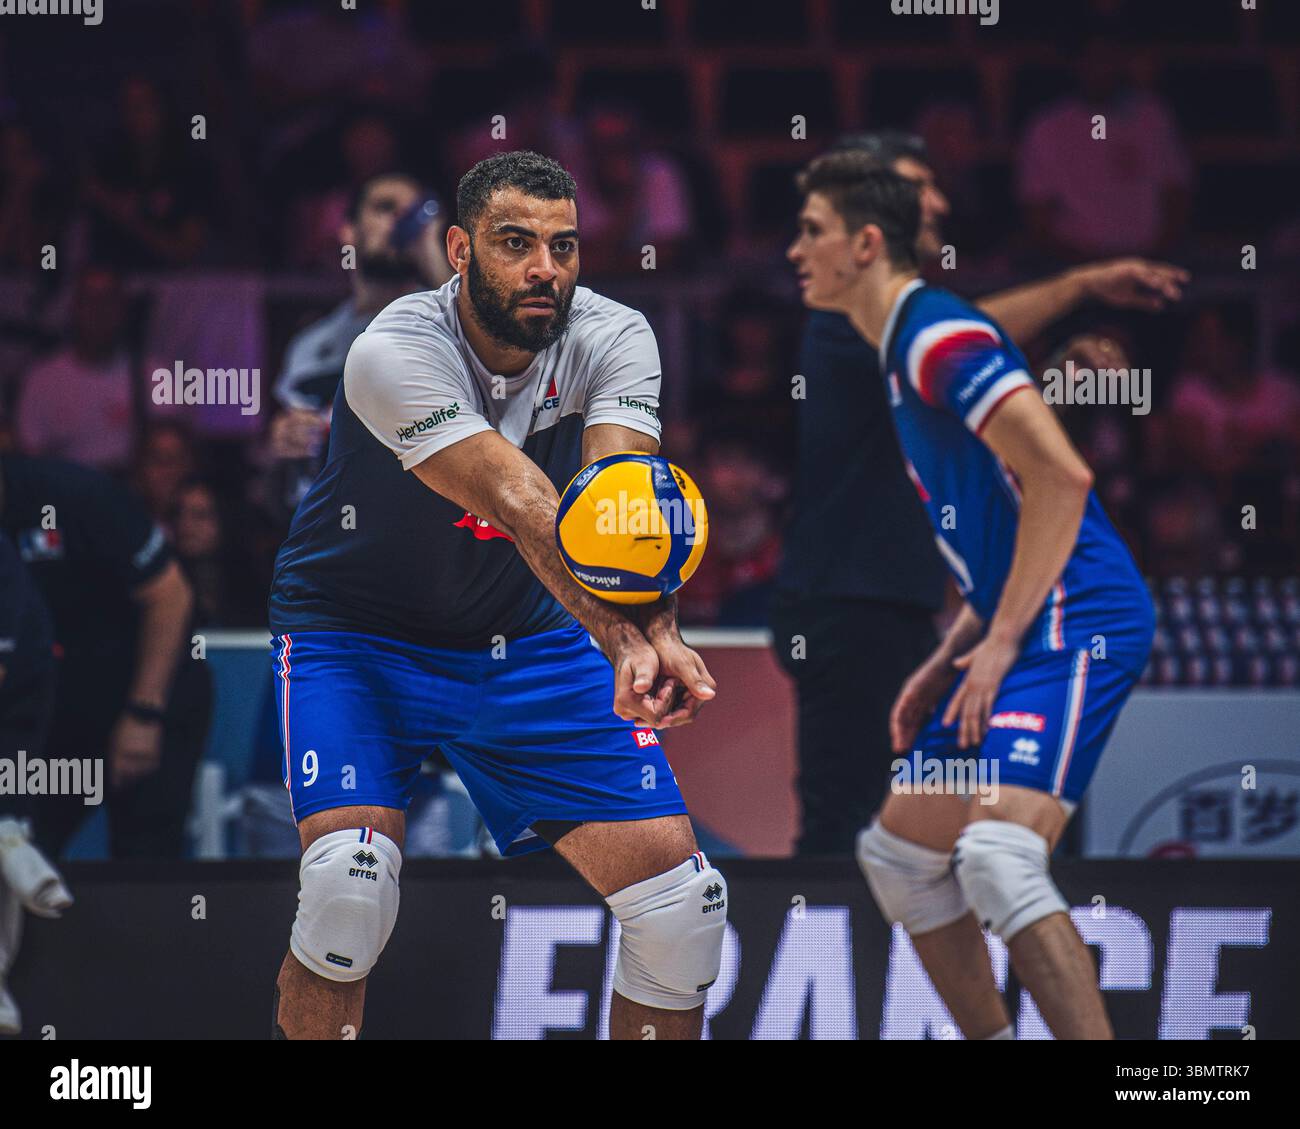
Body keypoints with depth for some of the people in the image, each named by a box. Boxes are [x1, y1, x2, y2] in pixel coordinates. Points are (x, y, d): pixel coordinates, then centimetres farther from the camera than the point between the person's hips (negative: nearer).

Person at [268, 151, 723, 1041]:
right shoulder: (395, 351, -27)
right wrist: (620, 635, -53)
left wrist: (654, 631, -50)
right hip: (358, 637, -4)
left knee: (683, 899, -7)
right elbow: (522, 504, -40)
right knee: (349, 882, -28)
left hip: (526, 641, 4)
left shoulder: (613, 339, -12)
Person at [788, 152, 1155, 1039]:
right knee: (899, 854, 13)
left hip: (1077, 623, -11)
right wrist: (948, 662, 18)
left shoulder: (940, 335, -12)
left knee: (998, 858, -24)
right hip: (1020, 631, 11)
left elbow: (1061, 477, -22)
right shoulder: (903, 352, 19)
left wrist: (1003, 639, -17)